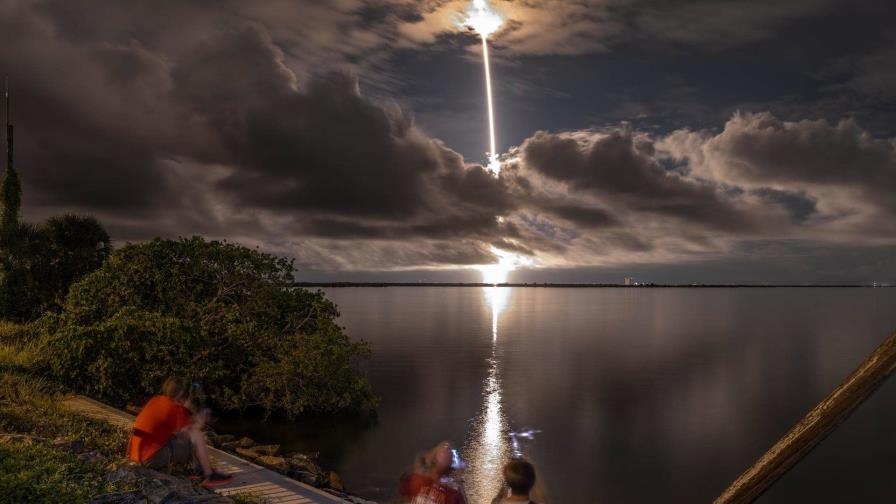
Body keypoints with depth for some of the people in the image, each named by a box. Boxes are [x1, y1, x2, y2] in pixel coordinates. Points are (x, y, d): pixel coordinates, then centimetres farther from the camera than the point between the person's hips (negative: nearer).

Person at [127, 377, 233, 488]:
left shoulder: (155, 400, 9)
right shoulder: (174, 408, -13)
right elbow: (197, 425, -8)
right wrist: (202, 416, 11)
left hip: (136, 455, 9)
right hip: (152, 458, -9)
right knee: (196, 435, -8)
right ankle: (210, 476, 2)